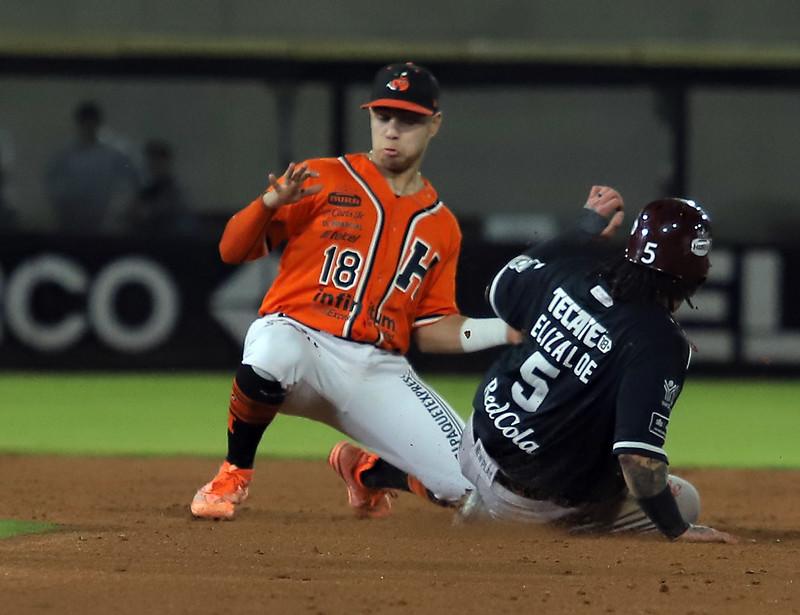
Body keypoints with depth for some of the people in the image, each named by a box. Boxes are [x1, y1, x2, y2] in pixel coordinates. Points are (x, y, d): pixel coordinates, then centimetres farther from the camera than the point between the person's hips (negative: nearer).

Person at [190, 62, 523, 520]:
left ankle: (363, 468, 22)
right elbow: (233, 250, 0)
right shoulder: (323, 180, 4)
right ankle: (233, 477, -11)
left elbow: (432, 329, 14)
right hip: (299, 334, -3)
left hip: (378, 371, 3)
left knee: (463, 480, -13)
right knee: (271, 356, -42)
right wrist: (271, 202, -19)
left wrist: (500, 331, -3)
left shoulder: (441, 227, 15)